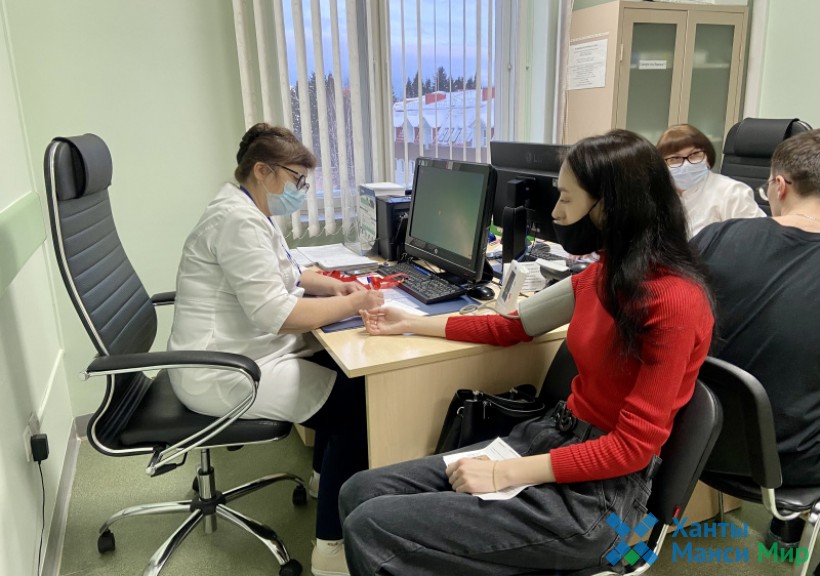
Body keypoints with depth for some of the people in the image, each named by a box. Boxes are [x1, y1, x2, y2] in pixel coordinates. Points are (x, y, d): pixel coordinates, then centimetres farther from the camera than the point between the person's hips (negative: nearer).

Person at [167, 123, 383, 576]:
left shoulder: (251, 212, 11)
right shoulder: (239, 220, -22)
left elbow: (279, 273, 23)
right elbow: (276, 314, -28)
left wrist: (330, 285, 5)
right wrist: (351, 304, -18)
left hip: (241, 354, 10)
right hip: (224, 374, -10)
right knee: (358, 398, -11)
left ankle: (329, 473, 24)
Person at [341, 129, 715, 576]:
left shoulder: (674, 302, -20)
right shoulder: (606, 273, 5)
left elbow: (633, 446, -19)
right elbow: (511, 327, 15)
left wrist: (505, 473, -20)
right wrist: (411, 324, 19)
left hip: (597, 493, -7)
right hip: (554, 436, 8)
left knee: (372, 530, -15)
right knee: (360, 493, -2)